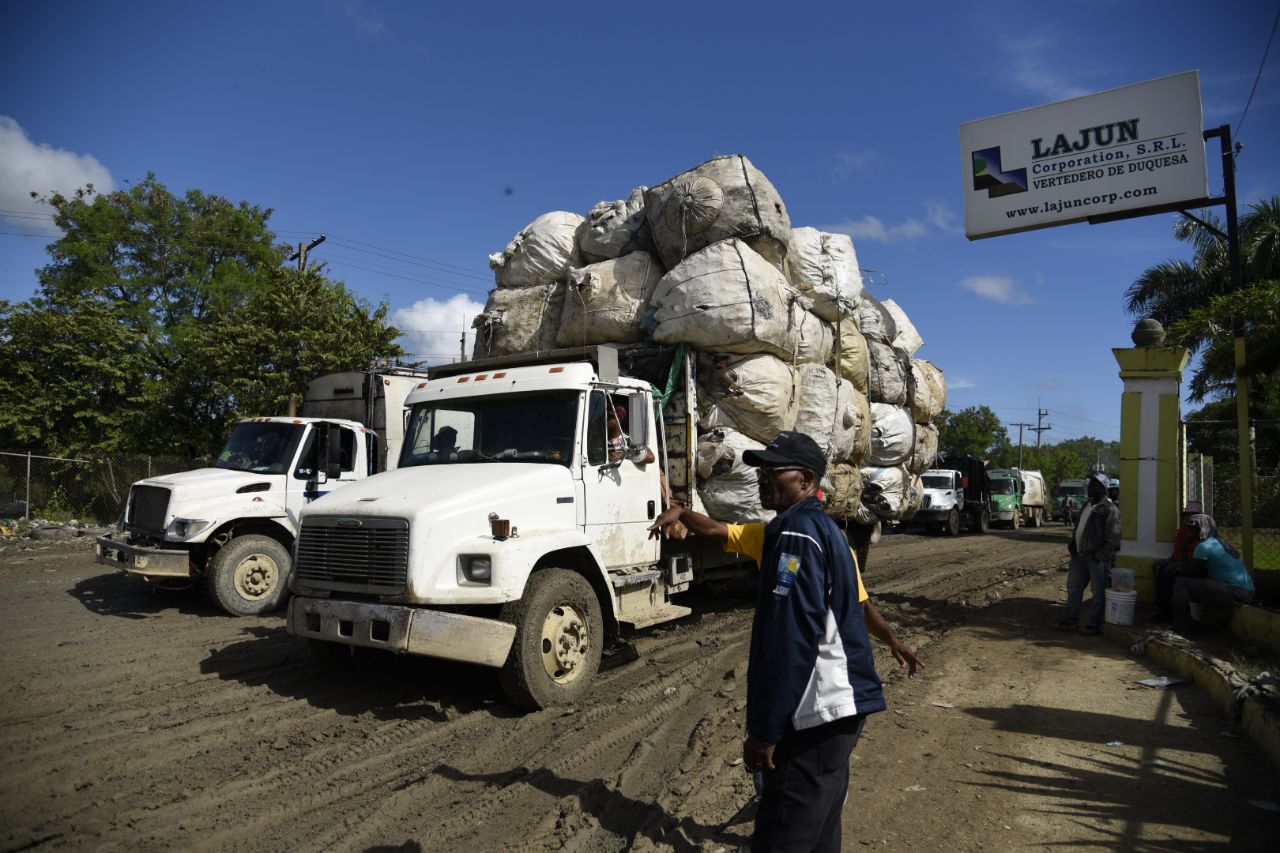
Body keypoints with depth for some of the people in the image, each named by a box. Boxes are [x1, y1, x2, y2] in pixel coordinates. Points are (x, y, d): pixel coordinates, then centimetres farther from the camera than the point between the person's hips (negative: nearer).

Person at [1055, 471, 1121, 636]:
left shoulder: (1110, 510, -12)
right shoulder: (1087, 506, 16)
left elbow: (1112, 539, -17)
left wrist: (1099, 555, -18)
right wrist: (1072, 545, 10)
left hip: (1097, 558, -9)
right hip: (1080, 555, 9)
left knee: (1098, 593, 2)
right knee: (1073, 588, 14)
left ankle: (1094, 624, 10)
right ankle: (1071, 620, 23)